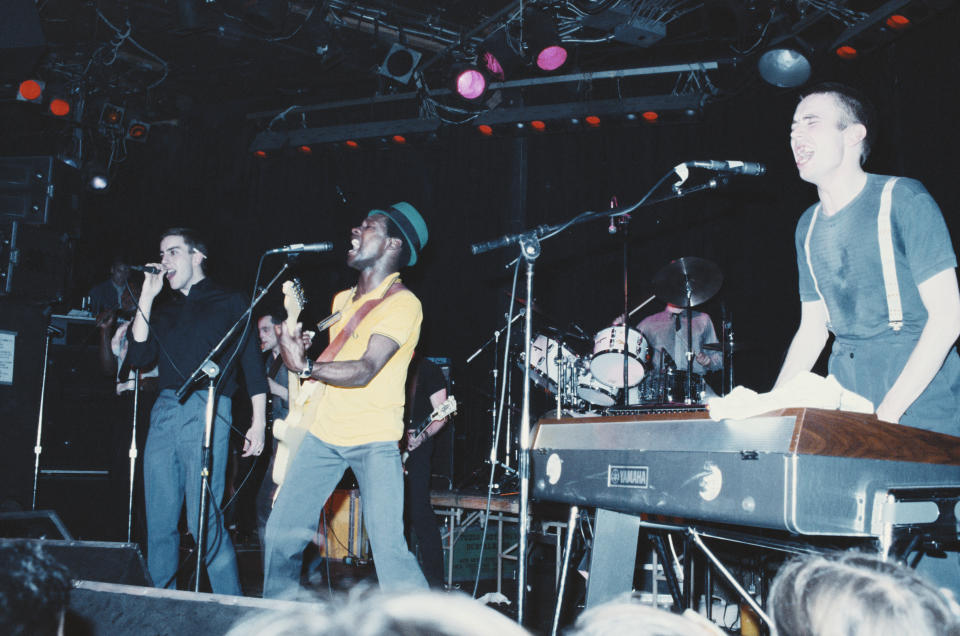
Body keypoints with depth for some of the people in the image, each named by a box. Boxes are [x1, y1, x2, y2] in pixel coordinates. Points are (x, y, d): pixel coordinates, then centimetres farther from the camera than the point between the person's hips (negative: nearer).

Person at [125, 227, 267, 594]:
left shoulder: (229, 303, 8)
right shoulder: (164, 311, 22)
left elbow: (252, 361, 3)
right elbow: (139, 357, 8)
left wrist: (258, 422, -6)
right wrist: (146, 297, 8)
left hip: (205, 411, -5)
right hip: (163, 412, 5)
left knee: (203, 520, -11)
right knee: (159, 522, 5)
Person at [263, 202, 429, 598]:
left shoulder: (402, 303, -10)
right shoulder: (342, 301, 16)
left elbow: (364, 370, -21)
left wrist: (306, 366, -24)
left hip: (375, 439, -7)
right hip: (325, 432, 7)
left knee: (388, 547, -17)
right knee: (282, 530, 9)